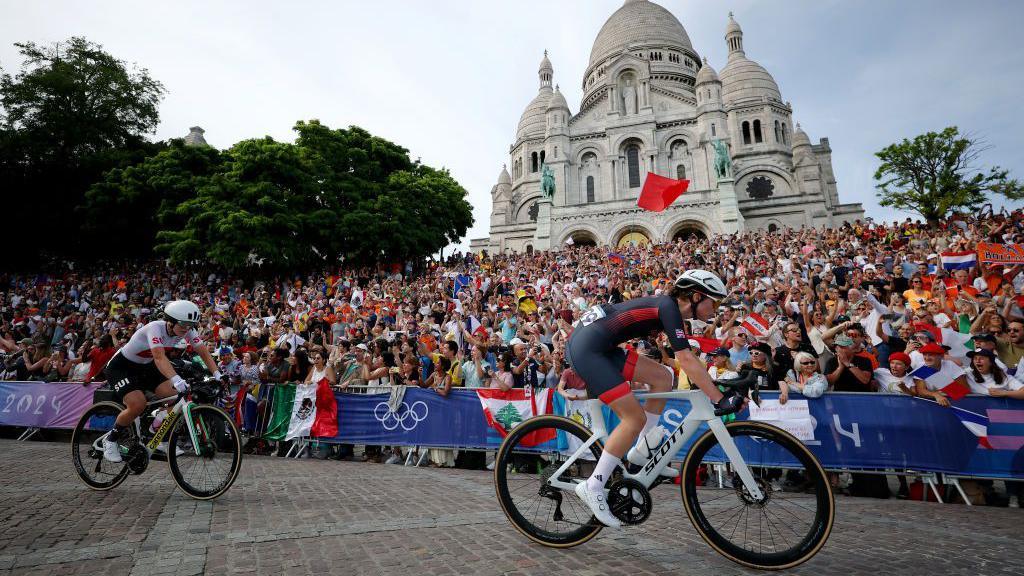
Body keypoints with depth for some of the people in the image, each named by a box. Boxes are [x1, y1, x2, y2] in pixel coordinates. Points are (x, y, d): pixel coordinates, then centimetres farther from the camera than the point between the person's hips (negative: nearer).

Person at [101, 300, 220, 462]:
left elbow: (204, 352, -16)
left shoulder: (186, 330, -16)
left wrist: (217, 374, -30)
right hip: (121, 367, -6)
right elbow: (159, 357, -48)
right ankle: (111, 439, 2)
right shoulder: (155, 328, -34)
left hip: (145, 367, 6)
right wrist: (176, 380, -62)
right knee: (138, 405, -26)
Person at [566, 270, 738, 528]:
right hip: (587, 349, -10)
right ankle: (593, 487, 1)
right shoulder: (669, 307, -11)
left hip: (596, 346, 10)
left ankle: (641, 450, 20)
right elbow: (686, 360, -18)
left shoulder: (666, 305, 16)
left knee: (663, 377, 11)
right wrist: (721, 400, -16)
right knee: (635, 418, -7)